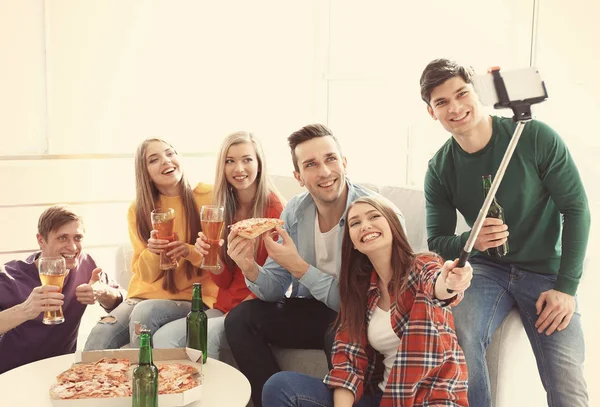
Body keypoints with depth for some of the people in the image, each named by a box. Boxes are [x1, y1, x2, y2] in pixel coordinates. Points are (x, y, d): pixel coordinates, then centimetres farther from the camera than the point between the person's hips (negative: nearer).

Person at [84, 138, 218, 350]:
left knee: (144, 312, -30)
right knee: (100, 335, -22)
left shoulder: (208, 197, -7)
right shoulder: (137, 210, 4)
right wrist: (153, 253, -18)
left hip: (194, 297, -3)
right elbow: (144, 275, 5)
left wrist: (190, 252, -21)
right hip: (148, 294, 3)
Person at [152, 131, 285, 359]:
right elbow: (224, 281, 6)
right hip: (224, 307, 5)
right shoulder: (223, 209, 7)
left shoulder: (274, 208, -10)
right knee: (164, 336, -15)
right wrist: (209, 255, -13)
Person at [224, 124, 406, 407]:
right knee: (240, 318, -9)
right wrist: (251, 270, -24)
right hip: (313, 311, 5)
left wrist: (298, 266, -29)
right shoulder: (294, 212, -6)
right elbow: (277, 290, -2)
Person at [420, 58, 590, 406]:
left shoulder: (536, 137, -15)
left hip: (546, 270, -1)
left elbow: (576, 208, -9)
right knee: (459, 335, -29)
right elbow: (437, 241, -2)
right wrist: (469, 241, -26)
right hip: (487, 267, 1)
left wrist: (567, 286, -14)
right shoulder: (440, 169, -7)